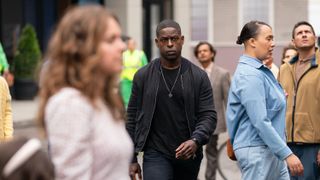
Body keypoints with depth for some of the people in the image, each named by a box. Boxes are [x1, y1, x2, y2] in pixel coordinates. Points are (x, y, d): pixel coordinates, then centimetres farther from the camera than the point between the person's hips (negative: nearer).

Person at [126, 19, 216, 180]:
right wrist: (131, 159, 1)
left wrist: (196, 140, -24)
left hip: (188, 154, 2)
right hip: (156, 154, -2)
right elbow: (132, 117, 4)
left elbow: (208, 115, -4)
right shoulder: (143, 76, 1)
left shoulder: (199, 76, 0)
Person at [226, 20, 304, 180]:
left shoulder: (260, 71, 14)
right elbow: (260, 122, -23)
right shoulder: (250, 75, -17)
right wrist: (287, 154, -24)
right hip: (257, 150, -10)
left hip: (271, 150, 10)